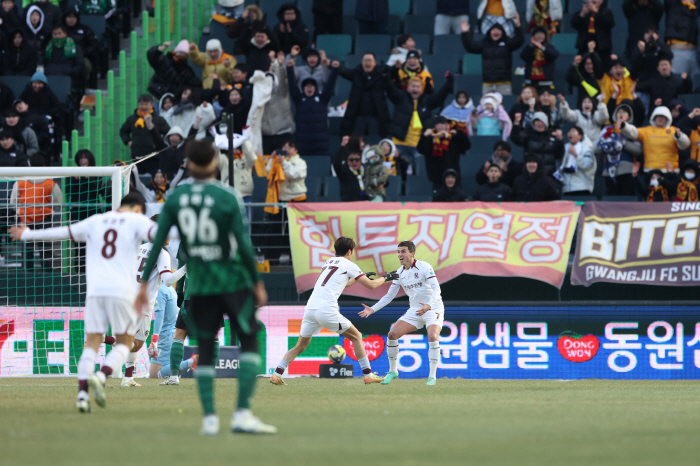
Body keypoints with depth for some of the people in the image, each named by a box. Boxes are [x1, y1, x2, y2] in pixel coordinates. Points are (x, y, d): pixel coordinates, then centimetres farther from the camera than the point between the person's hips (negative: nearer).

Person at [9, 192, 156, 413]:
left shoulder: (95, 221, 19)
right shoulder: (136, 220, 8)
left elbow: (61, 232, 27)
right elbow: (156, 232, -12)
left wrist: (28, 234, 39)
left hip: (94, 290, 3)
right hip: (122, 291, -3)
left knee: (92, 343, 4)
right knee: (124, 343, 6)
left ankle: (82, 393, -11)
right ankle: (100, 377, -19)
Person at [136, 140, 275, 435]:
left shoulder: (175, 198, -1)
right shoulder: (228, 198, -10)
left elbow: (158, 241, -2)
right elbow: (243, 245, -11)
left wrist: (144, 282, 4)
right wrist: (257, 283, -1)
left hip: (199, 284, 3)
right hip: (232, 281, -3)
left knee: (205, 350, 11)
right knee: (249, 343, 1)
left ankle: (209, 418, 6)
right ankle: (242, 414, -10)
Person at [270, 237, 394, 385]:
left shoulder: (328, 263, 26)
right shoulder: (348, 265, 6)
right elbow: (371, 285, 10)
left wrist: (363, 276, 52)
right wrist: (385, 278, 28)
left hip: (310, 308, 6)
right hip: (326, 310, -6)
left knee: (300, 346, 14)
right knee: (356, 337, 10)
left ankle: (277, 374, -1)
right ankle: (368, 375, 7)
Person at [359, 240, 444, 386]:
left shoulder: (424, 267, -15)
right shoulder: (400, 273, 3)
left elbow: (436, 289, -23)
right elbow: (389, 296, 10)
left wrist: (429, 305, -41)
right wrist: (372, 309, -1)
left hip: (433, 308, -6)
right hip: (414, 310, 6)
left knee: (433, 337, -30)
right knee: (392, 334, -8)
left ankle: (432, 376, -17)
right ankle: (393, 371, 9)